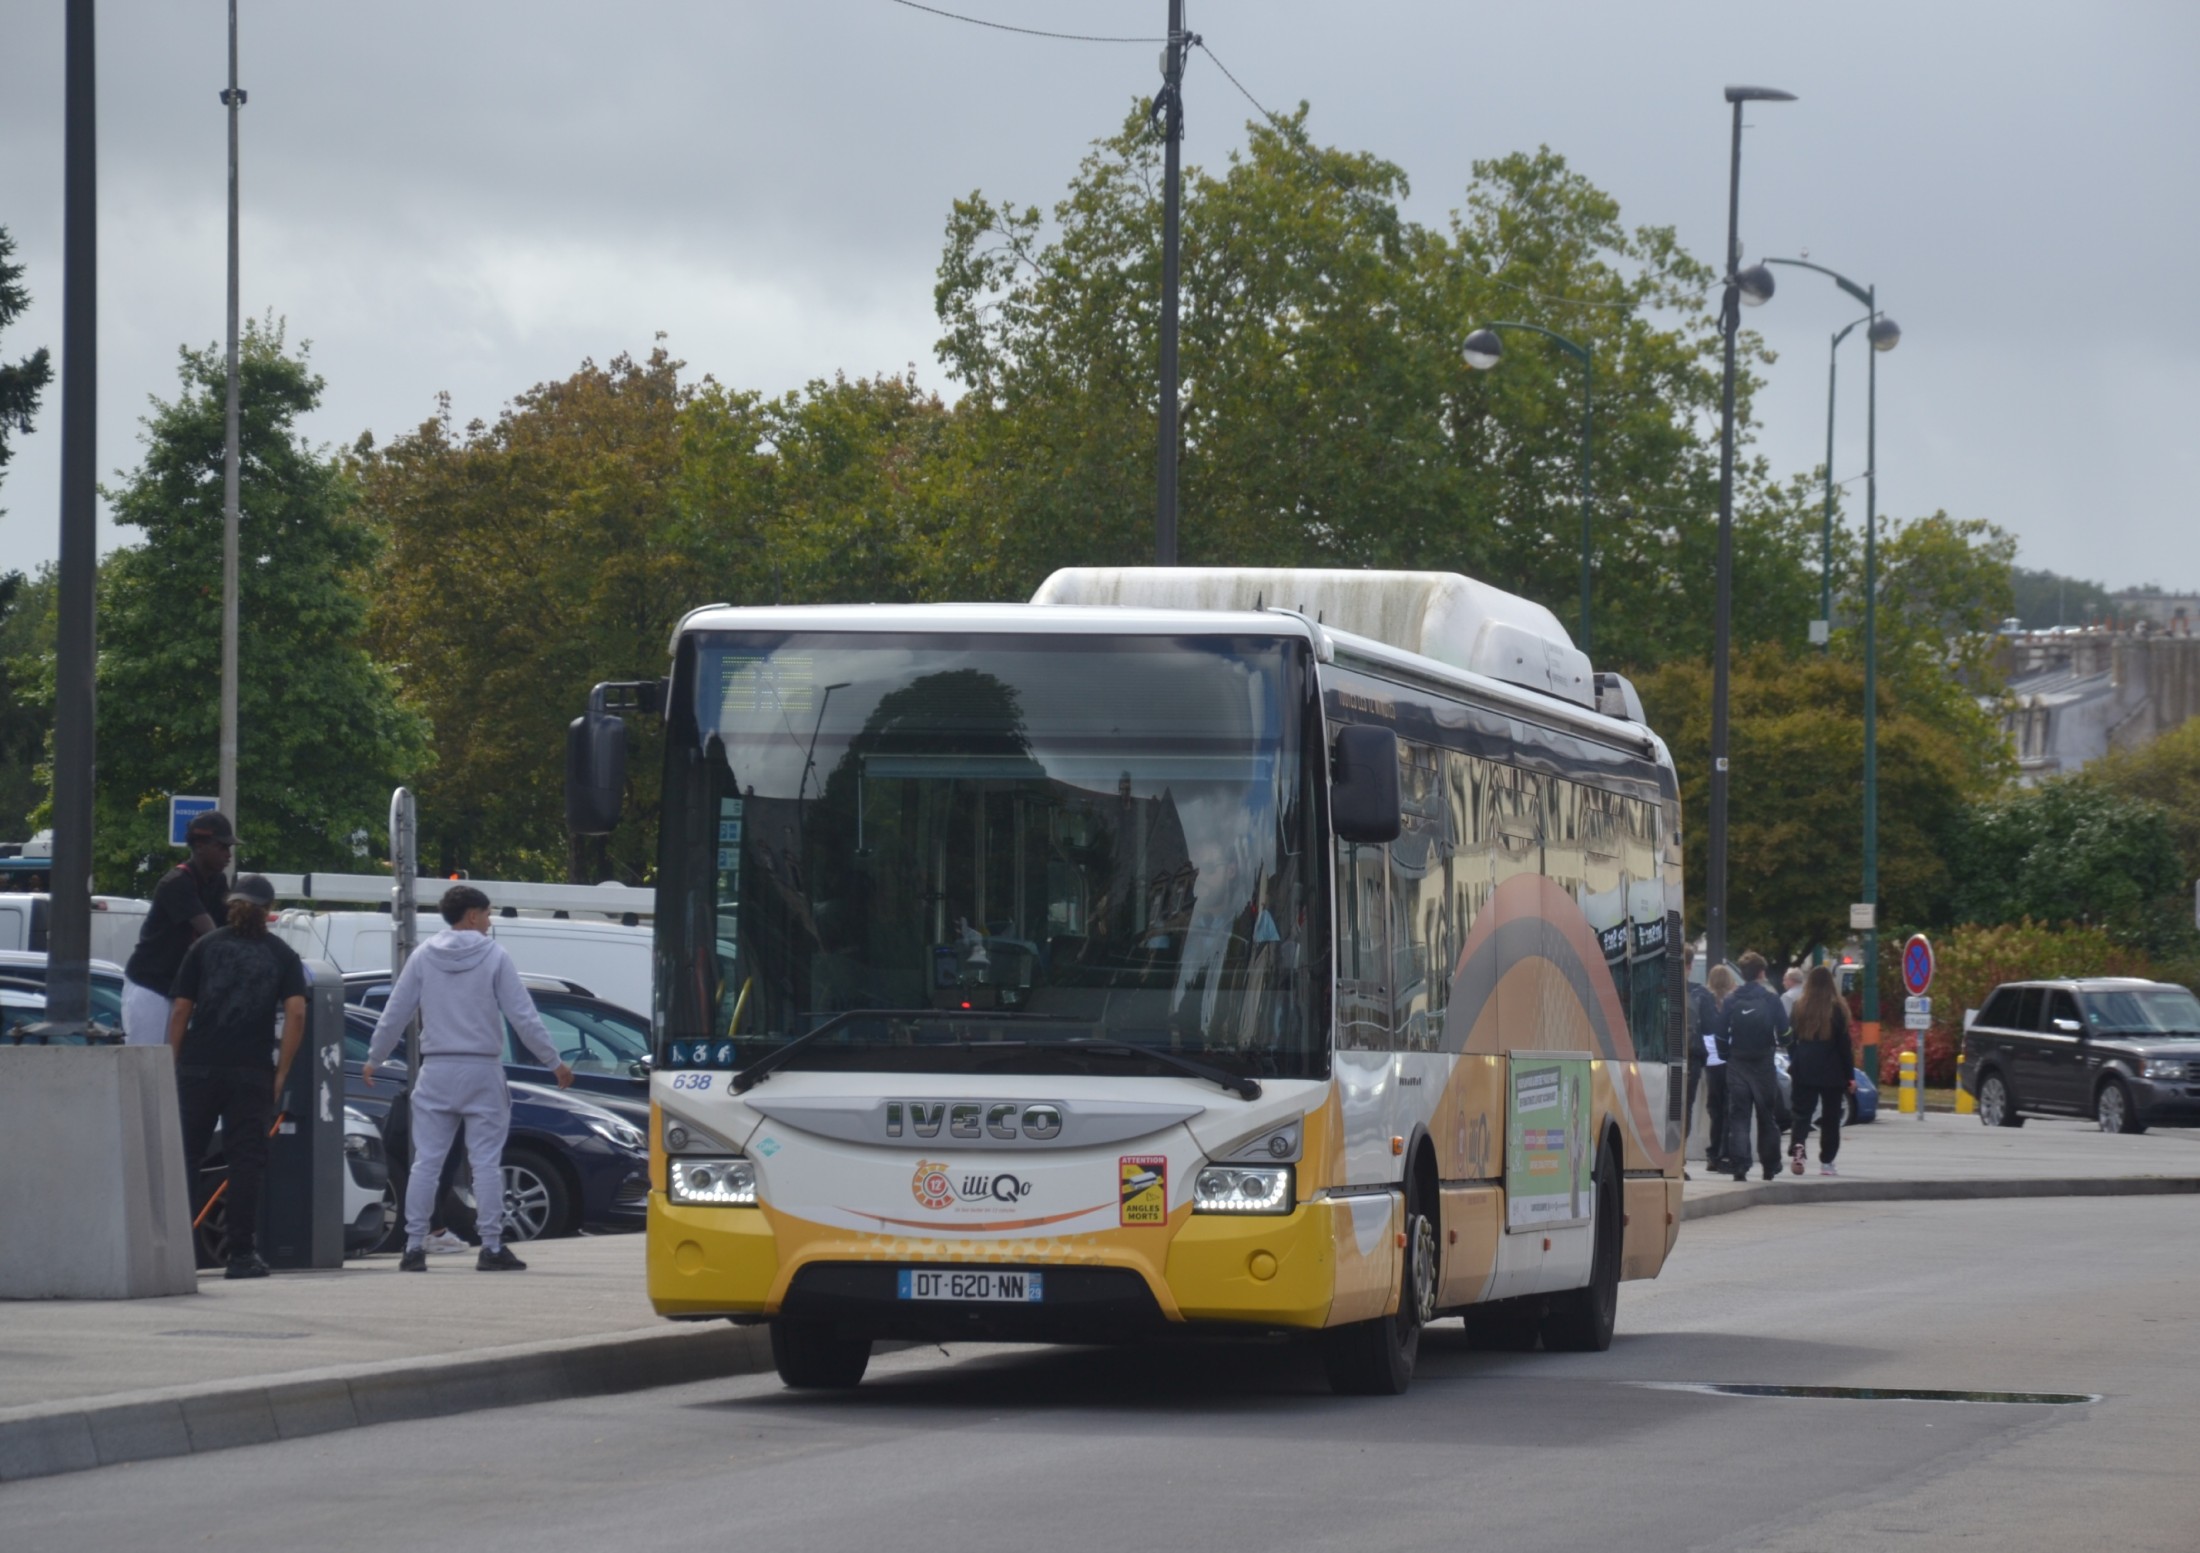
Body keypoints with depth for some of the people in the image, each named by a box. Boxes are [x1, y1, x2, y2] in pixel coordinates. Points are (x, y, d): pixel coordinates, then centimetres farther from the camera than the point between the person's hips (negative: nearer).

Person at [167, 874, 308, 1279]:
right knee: (245, 1162, 2)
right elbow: (296, 1013, -4)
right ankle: (242, 1254, -2)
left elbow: (181, 1011, 4)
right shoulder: (282, 956, 8)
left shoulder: (204, 948, 8)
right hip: (252, 1071, 0)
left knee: (183, 1157, 6)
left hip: (198, 1067, 1)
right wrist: (281, 1073, -1)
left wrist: (174, 1064, 8)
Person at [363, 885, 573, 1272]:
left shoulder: (423, 957, 5)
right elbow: (523, 1017, -5)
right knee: (486, 1162, 0)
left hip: (436, 1070, 3)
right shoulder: (494, 956, -3)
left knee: (426, 1161, 4)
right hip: (482, 1071, -3)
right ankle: (491, 1247, -1)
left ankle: (414, 1247, 2)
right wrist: (555, 1062, 2)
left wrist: (374, 1059, 21)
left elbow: (394, 1015, 7)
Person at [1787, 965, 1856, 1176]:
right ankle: (1826, 1162, 10)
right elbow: (1845, 1043, -6)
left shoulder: (1799, 1007, 0)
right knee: (1831, 1117, 9)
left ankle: (1797, 1146, -25)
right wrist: (1850, 1075, -1)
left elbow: (1791, 1040, 5)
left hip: (1804, 1070, 2)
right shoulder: (1837, 1008, -7)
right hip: (1832, 1071, -1)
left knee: (1802, 1113, 2)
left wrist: (1794, 1065, 15)